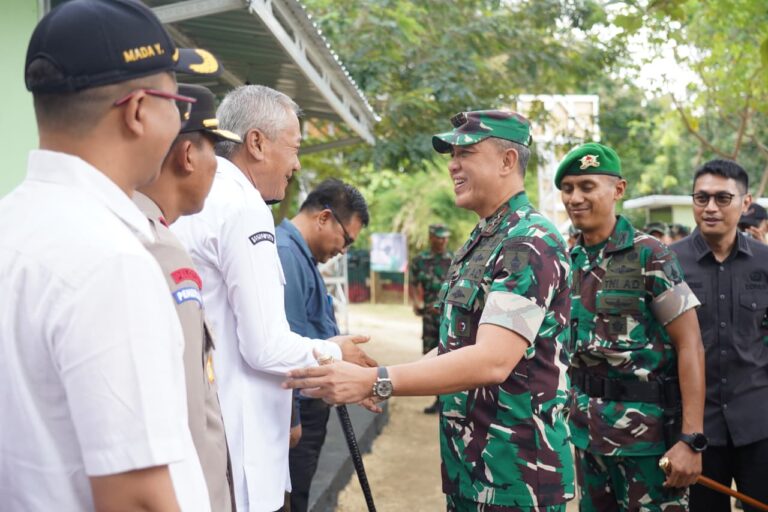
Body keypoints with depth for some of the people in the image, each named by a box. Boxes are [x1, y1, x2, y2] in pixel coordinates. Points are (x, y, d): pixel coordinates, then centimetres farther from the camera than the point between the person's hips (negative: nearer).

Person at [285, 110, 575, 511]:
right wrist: (378, 383, 8)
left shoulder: (530, 243, -17)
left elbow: (492, 360, -28)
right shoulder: (478, 244, 13)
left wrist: (374, 381, -31)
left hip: (515, 477, -8)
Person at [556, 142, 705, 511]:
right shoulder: (568, 262, 6)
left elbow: (689, 346, -14)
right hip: (587, 431, 6)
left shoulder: (649, 255, -11)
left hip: (646, 429, -6)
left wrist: (691, 439, -19)